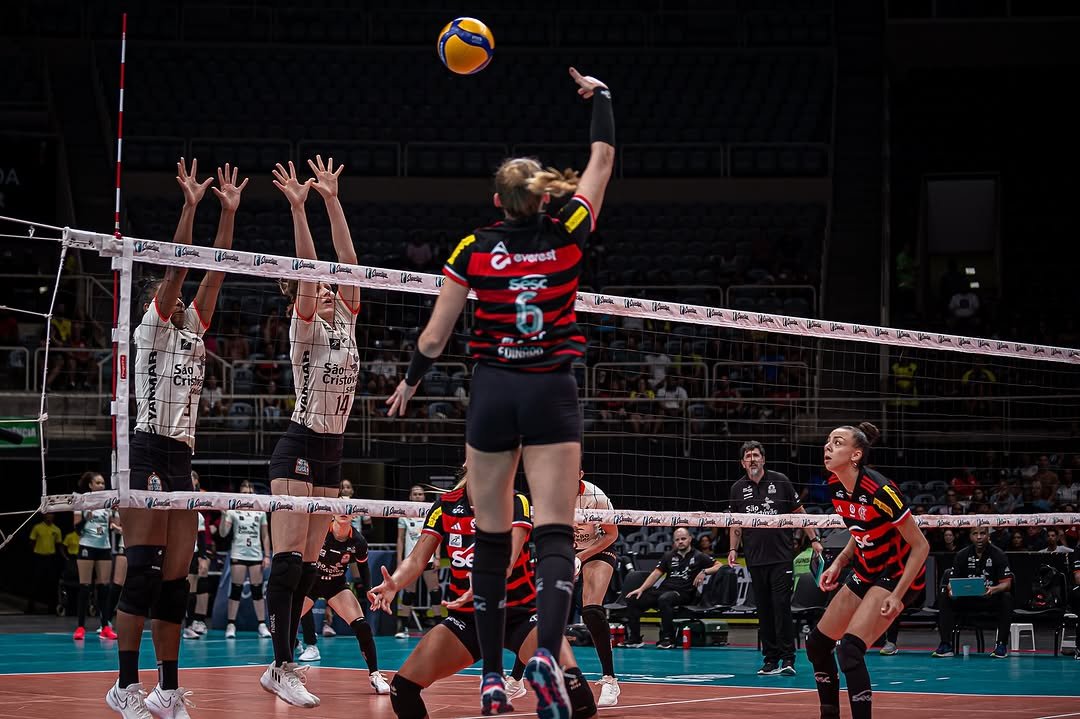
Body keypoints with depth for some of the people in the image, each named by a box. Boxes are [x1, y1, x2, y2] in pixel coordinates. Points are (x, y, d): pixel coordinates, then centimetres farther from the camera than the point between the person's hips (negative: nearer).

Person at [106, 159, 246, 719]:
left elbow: (213, 273, 15)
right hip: (146, 454, -7)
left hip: (181, 461, 7)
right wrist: (190, 205, -10)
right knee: (145, 570, -14)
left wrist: (230, 211, 10)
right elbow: (176, 268, -7)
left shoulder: (192, 332, 20)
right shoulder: (149, 330, 3)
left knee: (176, 578, 3)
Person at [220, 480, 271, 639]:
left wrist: (267, 556, 4)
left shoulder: (260, 512, 8)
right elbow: (223, 533, -6)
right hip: (238, 555, -2)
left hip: (256, 556, 2)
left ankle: (262, 625, 6)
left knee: (257, 590, 3)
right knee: (236, 590, -3)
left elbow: (265, 536, 11)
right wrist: (223, 515, -20)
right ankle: (231, 625, 1)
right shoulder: (233, 511, 0)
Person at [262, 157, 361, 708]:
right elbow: (308, 268, -18)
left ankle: (285, 663, 8)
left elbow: (347, 260, 5)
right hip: (299, 449, -7)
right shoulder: (306, 328, -6)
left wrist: (332, 200, 2)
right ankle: (280, 667, -17)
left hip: (330, 454, 7)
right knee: (288, 561, -13)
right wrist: (298, 208, -26)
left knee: (307, 565, 6)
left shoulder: (345, 321, 10)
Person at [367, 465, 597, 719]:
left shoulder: (516, 502, -10)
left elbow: (509, 558, -25)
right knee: (402, 689, -10)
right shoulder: (445, 506, -2)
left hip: (520, 613, -3)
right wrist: (393, 584, -29)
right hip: (466, 617, 3)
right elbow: (417, 560, -6)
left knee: (571, 683, -30)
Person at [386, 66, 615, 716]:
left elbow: (435, 336, 3)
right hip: (552, 394, -1)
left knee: (492, 538, 10)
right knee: (556, 536, -7)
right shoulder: (569, 236, -1)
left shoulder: (474, 251, -1)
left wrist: (410, 382, 21)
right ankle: (547, 653, -32)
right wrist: (600, 95, 25)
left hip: (492, 394, 1)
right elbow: (603, 159, 11)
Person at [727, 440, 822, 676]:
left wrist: (814, 539, 2)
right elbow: (736, 523, 17)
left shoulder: (780, 481, 2)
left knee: (782, 605, -10)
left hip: (782, 557, -3)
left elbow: (799, 513, 7)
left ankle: (788, 658, -9)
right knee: (764, 609, 5)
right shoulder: (738, 488, 9)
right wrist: (733, 549, 6)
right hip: (755, 559, 3)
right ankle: (770, 659, 9)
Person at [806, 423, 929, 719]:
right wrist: (838, 563, 1)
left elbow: (920, 546, -20)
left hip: (898, 576, -9)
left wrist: (897, 595, -24)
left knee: (850, 649, -24)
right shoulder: (835, 487, -3)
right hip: (866, 573, 9)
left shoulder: (880, 492, -27)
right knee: (817, 644, 9)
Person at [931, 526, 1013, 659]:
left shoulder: (998, 555, -6)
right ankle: (946, 645, -25)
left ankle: (1001, 644, -28)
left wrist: (993, 590, -36)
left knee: (1006, 598, -34)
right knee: (943, 597, -21)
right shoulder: (962, 555, 1)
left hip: (991, 599, -3)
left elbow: (1006, 583, -13)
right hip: (967, 599, 3)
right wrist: (951, 590, -27)